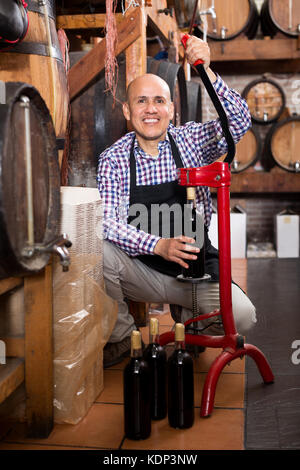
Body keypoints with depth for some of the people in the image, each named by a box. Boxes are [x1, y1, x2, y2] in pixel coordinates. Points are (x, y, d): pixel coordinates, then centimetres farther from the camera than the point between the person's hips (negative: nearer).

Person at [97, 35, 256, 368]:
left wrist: (206, 71, -33)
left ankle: (186, 313, 15)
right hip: (141, 270, 0)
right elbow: (108, 221, -17)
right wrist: (159, 245, -32)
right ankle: (120, 338, -3)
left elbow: (239, 122, -20)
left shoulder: (191, 140, -3)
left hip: (194, 267, 1)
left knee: (241, 316, -22)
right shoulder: (113, 159, -6)